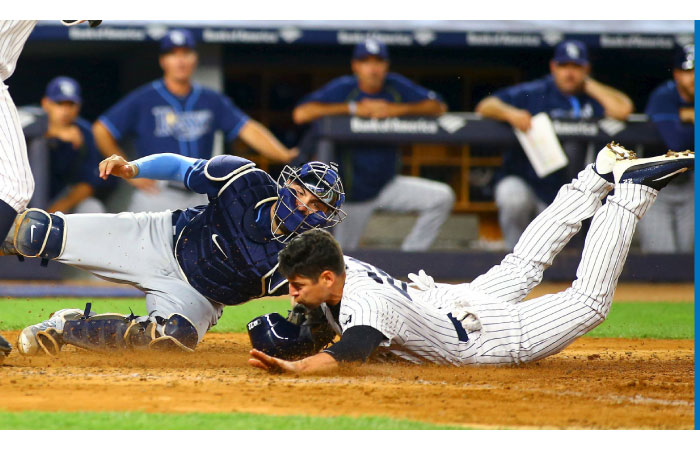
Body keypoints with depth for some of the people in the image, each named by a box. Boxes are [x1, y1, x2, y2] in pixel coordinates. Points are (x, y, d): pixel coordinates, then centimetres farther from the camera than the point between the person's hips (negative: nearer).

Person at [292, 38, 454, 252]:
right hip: (352, 192, -3)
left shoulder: (396, 86, -3)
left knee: (442, 197, -15)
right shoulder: (343, 89, -12)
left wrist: (399, 109, -23)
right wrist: (353, 108, -28)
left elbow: (438, 106, -7)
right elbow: (301, 114, -25)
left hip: (388, 184, 3)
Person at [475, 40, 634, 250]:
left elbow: (622, 110, -19)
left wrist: (588, 85, -8)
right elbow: (485, 106, -10)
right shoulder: (534, 93, -4)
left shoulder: (592, 98, 1)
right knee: (514, 200, -35)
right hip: (522, 180, -2)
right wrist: (509, 113, -32)